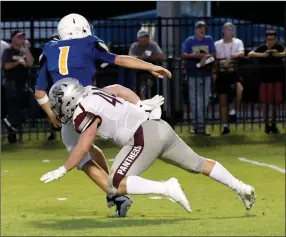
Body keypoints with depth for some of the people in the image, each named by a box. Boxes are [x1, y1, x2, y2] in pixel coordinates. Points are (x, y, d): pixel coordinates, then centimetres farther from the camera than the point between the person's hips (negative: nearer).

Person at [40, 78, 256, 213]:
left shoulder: (84, 111, -6)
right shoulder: (94, 93, 19)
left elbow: (83, 147, -8)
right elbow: (127, 94, 30)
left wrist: (62, 171, 0)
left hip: (145, 136, -9)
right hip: (161, 128, 9)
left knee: (115, 185, -12)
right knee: (197, 164, 23)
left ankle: (167, 188, -19)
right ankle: (241, 188, 25)